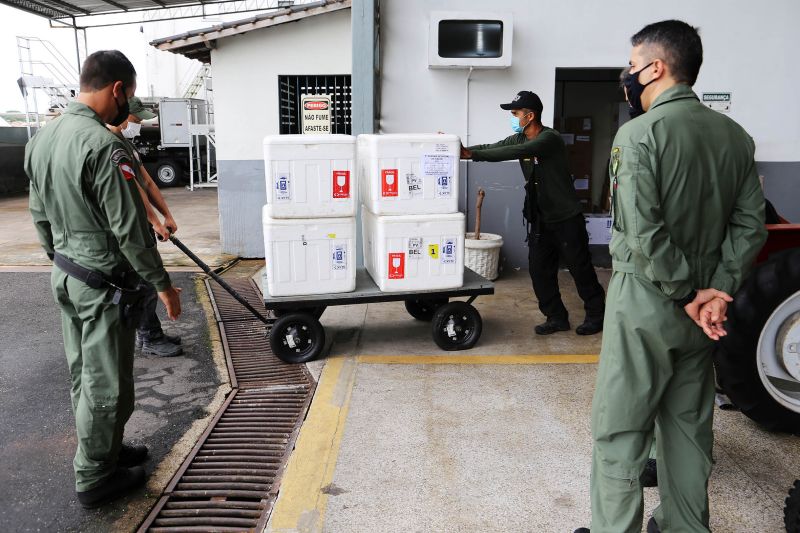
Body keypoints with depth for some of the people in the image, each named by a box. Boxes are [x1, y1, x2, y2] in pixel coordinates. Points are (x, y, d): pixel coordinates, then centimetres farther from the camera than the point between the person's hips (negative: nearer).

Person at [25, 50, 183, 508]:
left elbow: (41, 216, 13)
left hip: (65, 276, 9)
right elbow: (130, 229, -22)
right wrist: (163, 284, -13)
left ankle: (103, 450, 37)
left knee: (84, 375, 19)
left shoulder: (43, 139, 7)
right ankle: (96, 478, 20)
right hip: (105, 284, -9)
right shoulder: (103, 146, -22)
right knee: (106, 384, 5)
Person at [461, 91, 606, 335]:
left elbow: (515, 152, -33)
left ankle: (596, 315, 20)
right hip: (540, 220, 7)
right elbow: (492, 147, -2)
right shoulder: (520, 139, 6)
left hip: (566, 219, -7)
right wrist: (462, 149, -19)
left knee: (580, 269, 4)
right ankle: (557, 317, 18)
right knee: (540, 270, 6)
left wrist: (471, 154, -35)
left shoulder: (550, 138, -20)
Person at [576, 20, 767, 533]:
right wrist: (718, 290, -3)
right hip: (701, 308, 7)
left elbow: (643, 232, -21)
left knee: (620, 432, 4)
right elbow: (751, 224, 2)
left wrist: (687, 294, -12)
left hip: (646, 301, -7)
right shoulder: (735, 135, 6)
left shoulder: (639, 134, -14)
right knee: (690, 428, 18)